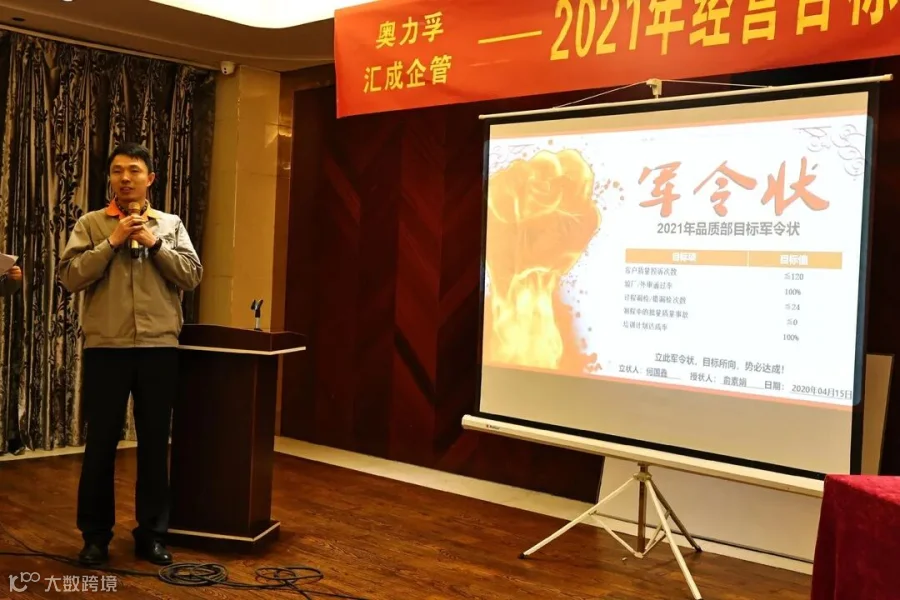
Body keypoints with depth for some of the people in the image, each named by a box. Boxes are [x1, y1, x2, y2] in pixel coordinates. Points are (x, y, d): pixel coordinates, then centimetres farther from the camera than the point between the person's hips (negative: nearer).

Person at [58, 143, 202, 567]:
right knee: (101, 442, 5)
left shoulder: (171, 225, 10)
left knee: (155, 443, 7)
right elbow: (70, 277, -5)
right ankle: (95, 535, 18)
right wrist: (113, 241, -10)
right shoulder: (90, 224, 6)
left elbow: (192, 276, 1)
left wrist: (154, 243, -8)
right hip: (105, 348, -1)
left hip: (159, 348, 1)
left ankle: (152, 533, 19)